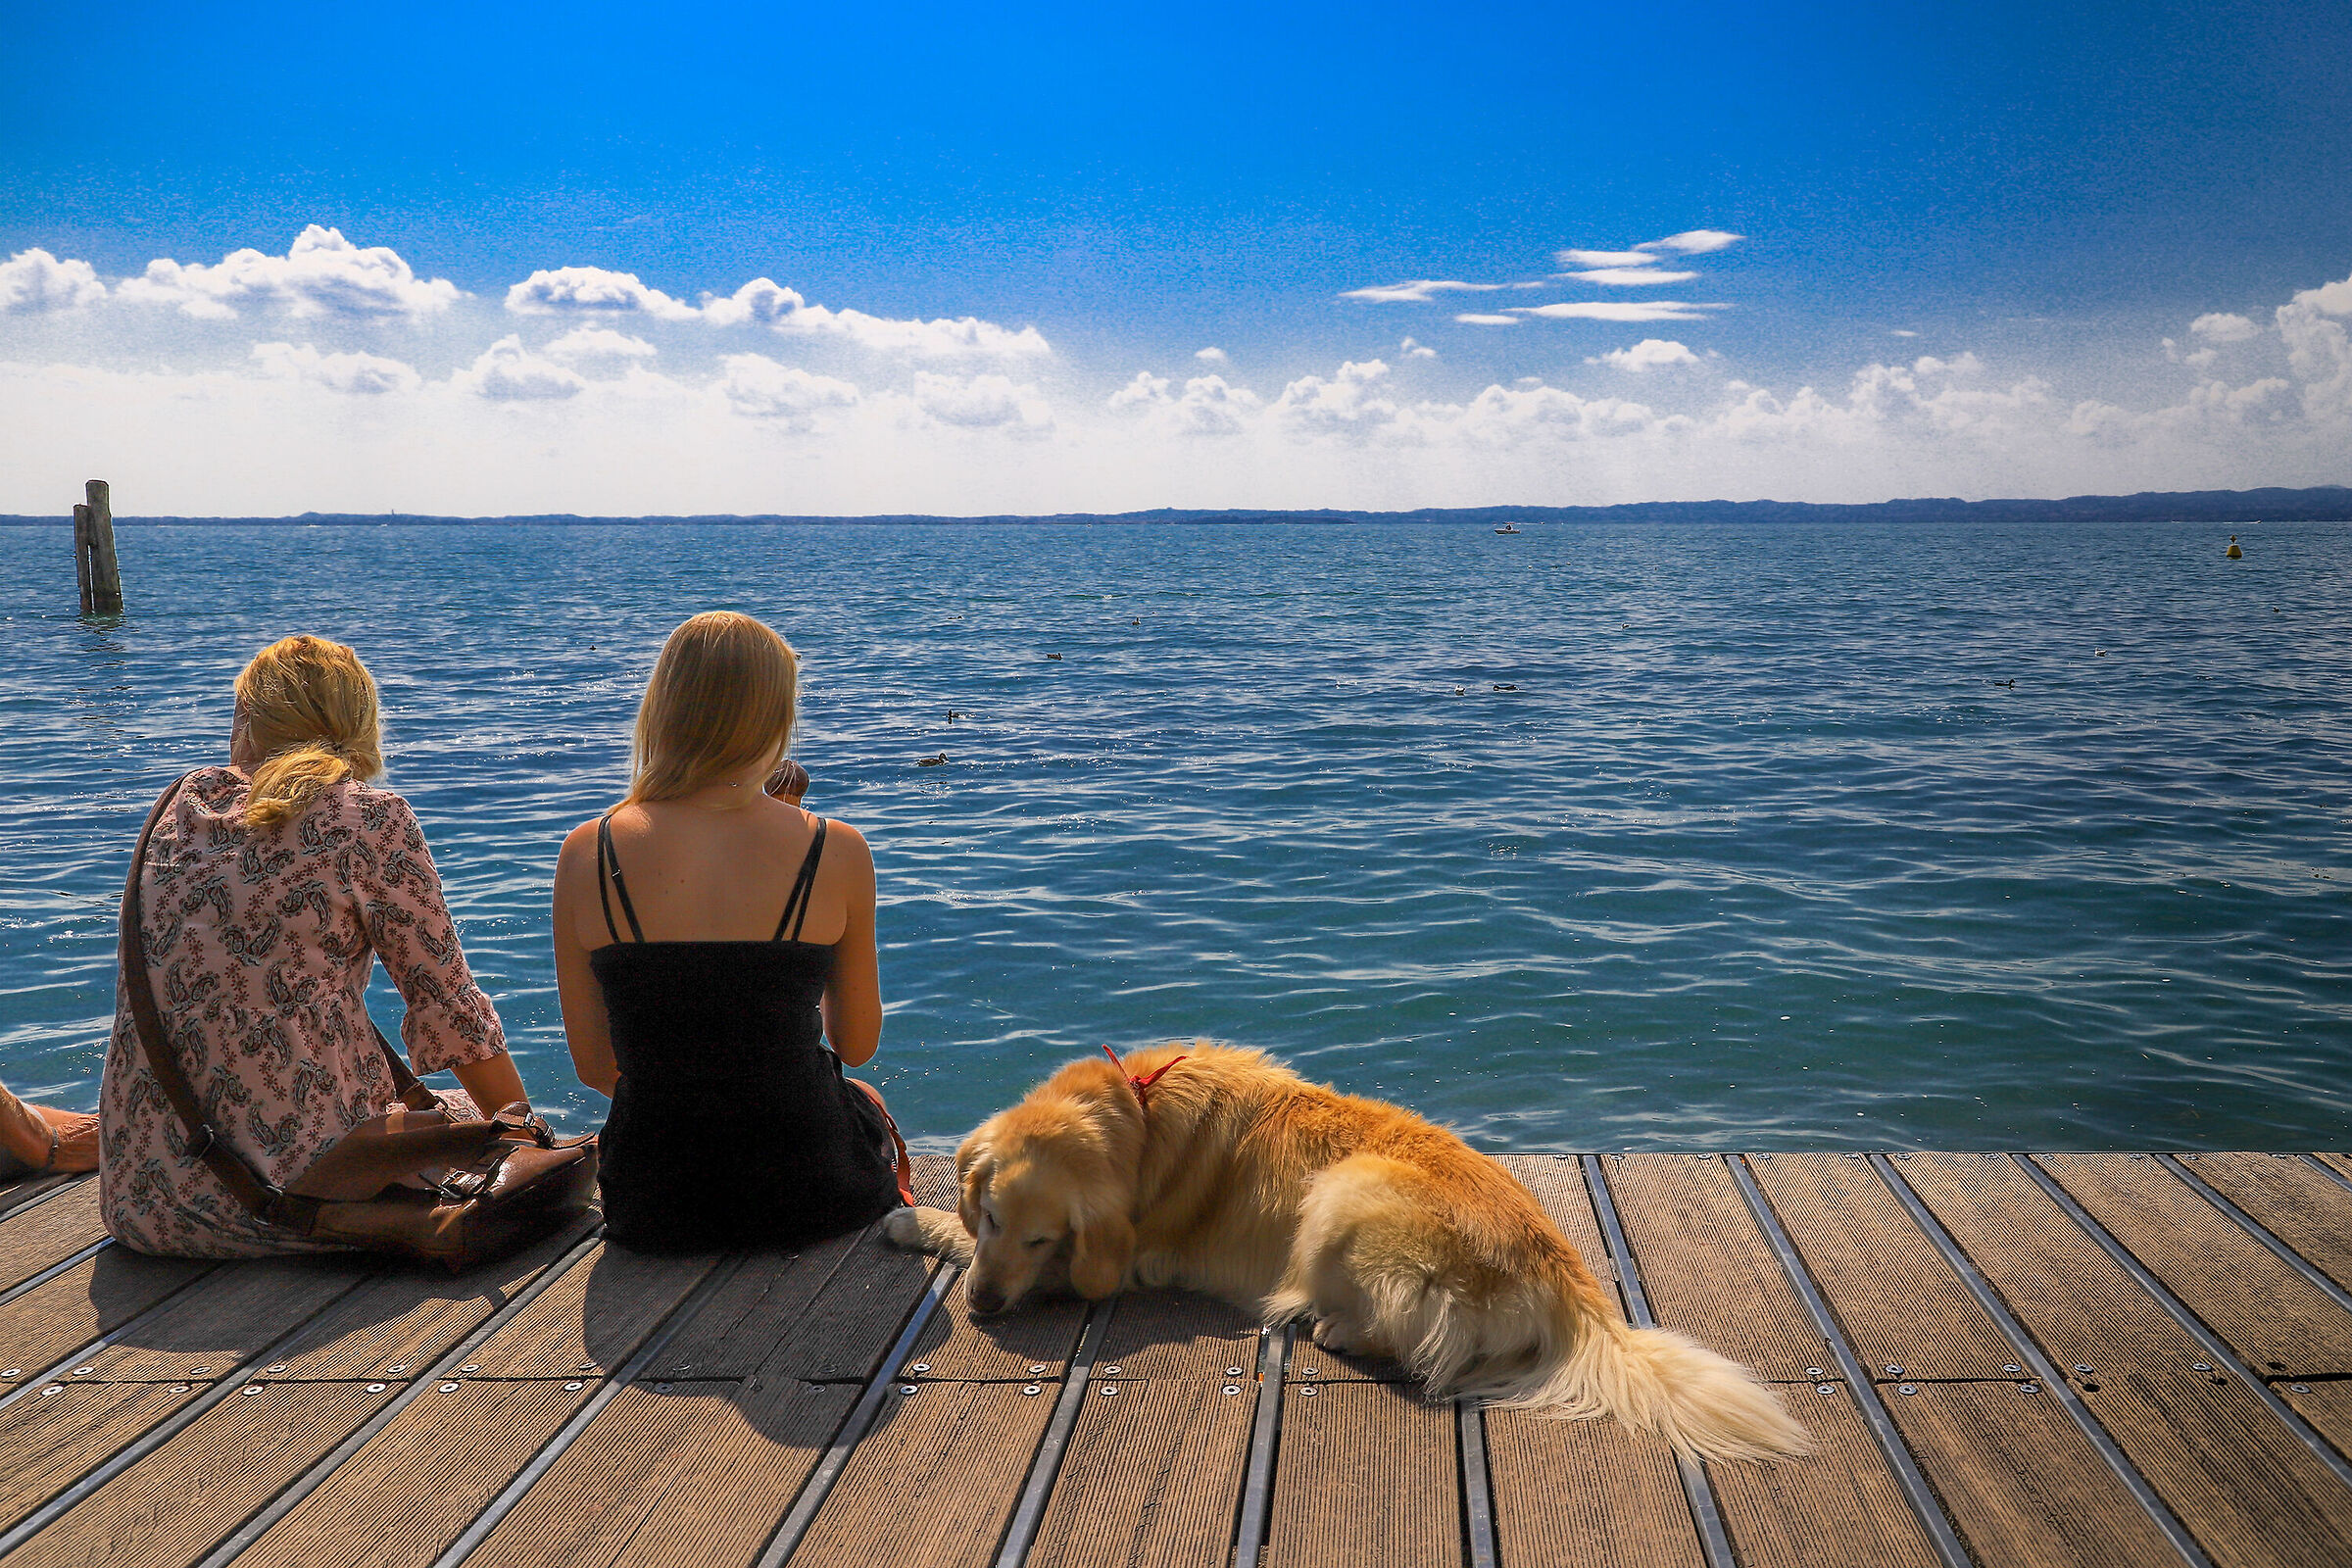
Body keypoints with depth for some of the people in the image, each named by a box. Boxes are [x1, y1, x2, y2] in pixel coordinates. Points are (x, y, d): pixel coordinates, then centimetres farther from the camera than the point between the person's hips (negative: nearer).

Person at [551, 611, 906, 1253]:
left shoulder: (586, 855, -9)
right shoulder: (836, 851, -13)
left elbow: (594, 1066, 0)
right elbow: (857, 1046, 0)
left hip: (650, 1208, 2)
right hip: (808, 1193, -1)